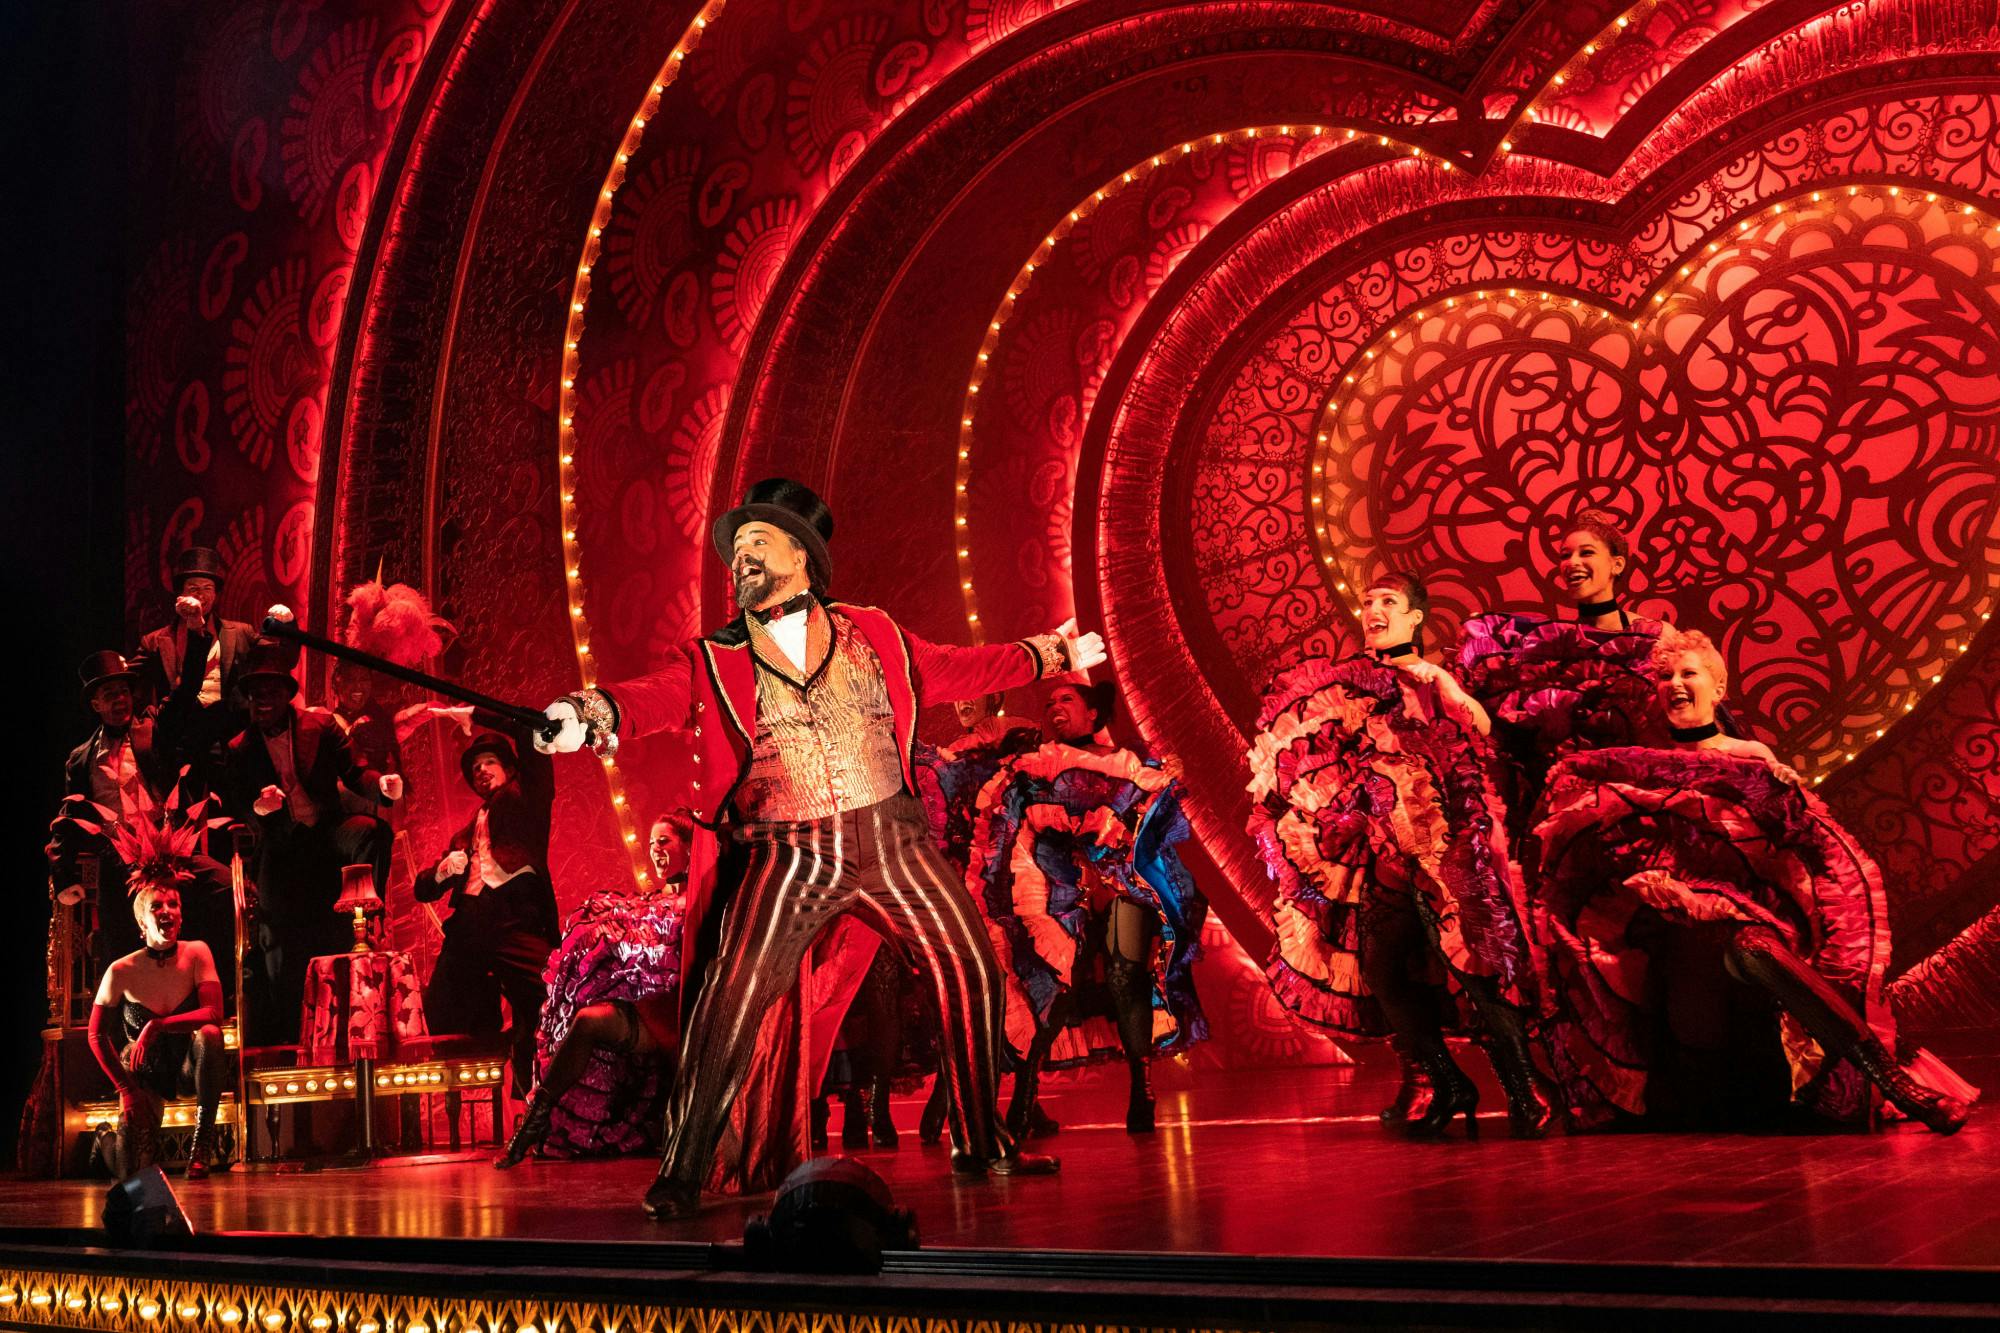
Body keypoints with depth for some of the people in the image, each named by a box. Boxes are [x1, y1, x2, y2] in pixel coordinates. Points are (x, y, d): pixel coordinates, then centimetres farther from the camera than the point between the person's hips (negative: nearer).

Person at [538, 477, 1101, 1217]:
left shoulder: (872, 634, 10)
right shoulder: (713, 662, 3)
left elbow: (951, 671, 23)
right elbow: (656, 698, -14)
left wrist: (1047, 655, 30)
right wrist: (597, 712, -36)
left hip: (891, 841, 3)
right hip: (786, 860, -2)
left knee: (971, 970, 5)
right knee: (732, 1004, -12)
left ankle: (981, 1145, 25)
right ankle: (681, 1176, 4)